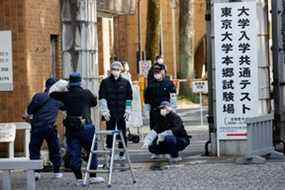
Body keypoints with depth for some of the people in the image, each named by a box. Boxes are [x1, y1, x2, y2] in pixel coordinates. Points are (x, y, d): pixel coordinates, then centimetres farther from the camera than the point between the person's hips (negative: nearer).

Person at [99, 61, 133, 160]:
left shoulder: (125, 82, 6)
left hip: (122, 113, 1)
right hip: (110, 113, -1)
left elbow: (129, 98, 9)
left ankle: (122, 154, 11)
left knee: (122, 133, 3)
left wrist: (127, 111, 2)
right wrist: (104, 111, -6)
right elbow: (102, 98, 1)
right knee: (110, 133, 2)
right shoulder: (105, 82, 2)